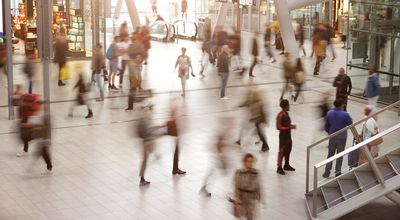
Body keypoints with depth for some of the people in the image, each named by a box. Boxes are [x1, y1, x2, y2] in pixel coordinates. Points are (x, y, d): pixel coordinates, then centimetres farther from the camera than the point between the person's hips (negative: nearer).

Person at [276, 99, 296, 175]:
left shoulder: (286, 113, 5)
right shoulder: (280, 115, -23)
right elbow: (279, 127, -23)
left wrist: (291, 125, -1)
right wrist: (289, 127, -23)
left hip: (288, 135, 9)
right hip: (283, 136, -9)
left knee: (288, 150, 19)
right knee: (282, 152, -1)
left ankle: (286, 165, 34)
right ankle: (279, 168, 8)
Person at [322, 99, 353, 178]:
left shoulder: (329, 113, -5)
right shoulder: (345, 114, -18)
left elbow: (326, 126, 4)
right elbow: (350, 123, -4)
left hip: (332, 137, 3)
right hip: (342, 137, -3)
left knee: (330, 154, 13)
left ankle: (327, 172, 14)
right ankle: (337, 172, 16)